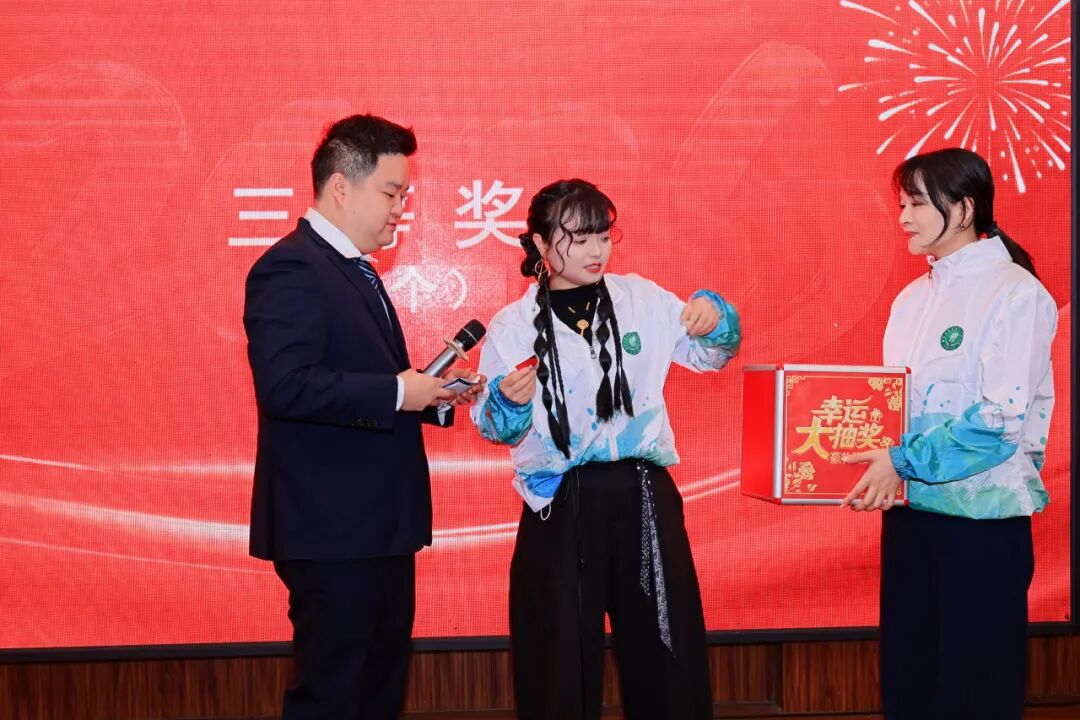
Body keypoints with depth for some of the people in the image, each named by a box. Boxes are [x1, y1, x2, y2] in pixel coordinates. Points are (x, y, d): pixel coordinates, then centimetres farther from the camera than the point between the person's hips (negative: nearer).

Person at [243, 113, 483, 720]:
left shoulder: (356, 271, 17)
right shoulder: (291, 269, -14)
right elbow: (285, 385, -26)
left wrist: (433, 394, 7)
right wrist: (397, 391, -20)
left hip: (379, 525, 10)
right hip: (333, 530, -10)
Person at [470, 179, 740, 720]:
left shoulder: (642, 299, 4)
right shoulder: (513, 327, -2)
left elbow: (708, 354, 15)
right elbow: (497, 430, 3)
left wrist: (715, 319, -7)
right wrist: (508, 403, -19)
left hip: (643, 495, 2)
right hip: (561, 507, -2)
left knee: (667, 650, 9)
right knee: (562, 658, 6)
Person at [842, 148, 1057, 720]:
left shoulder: (1015, 293, -9)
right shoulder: (912, 298, 13)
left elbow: (1001, 419, -16)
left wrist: (903, 462, -20)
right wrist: (875, 461, -1)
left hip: (982, 513, -7)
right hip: (910, 507, 7)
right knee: (906, 673, 11)